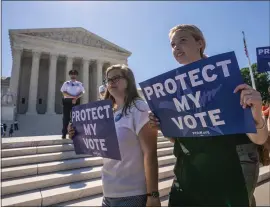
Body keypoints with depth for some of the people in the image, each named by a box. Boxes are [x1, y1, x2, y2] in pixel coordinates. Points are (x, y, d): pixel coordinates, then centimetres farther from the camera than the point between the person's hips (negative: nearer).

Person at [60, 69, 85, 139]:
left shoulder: (79, 84, 11)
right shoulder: (66, 83, 9)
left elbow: (82, 93, 1)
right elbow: (64, 92, -2)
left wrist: (76, 98, -15)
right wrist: (72, 96, -14)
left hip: (76, 101, 1)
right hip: (67, 101, -1)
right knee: (66, 117, -1)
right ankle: (64, 133, 4)